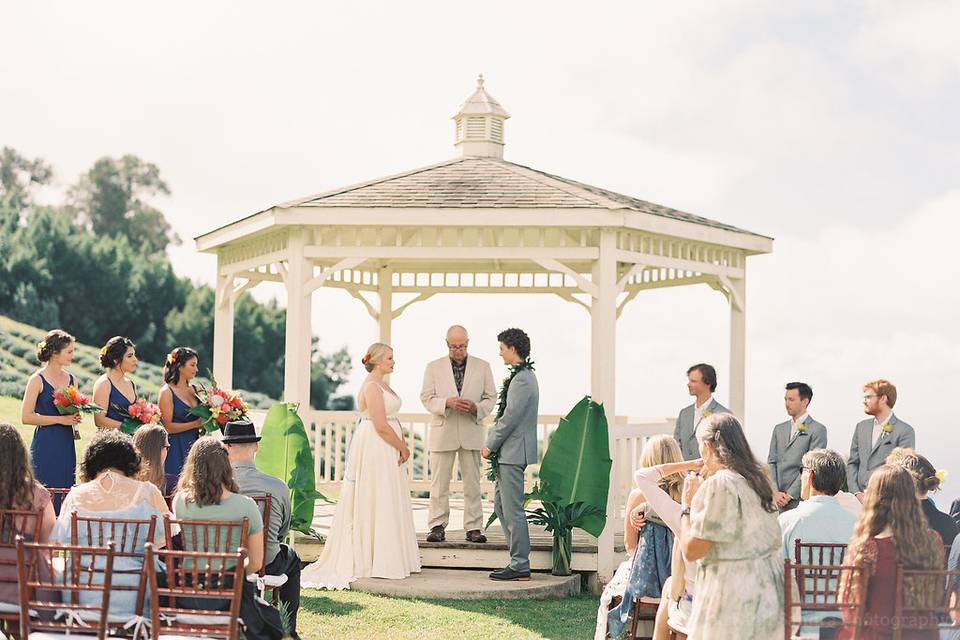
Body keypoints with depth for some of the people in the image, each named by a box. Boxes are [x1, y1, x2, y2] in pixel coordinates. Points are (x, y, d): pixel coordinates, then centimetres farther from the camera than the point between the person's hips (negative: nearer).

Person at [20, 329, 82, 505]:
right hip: (45, 446, -6)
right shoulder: (37, 380, -7)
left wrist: (75, 418, 2)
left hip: (67, 444, 6)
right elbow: (26, 417, -11)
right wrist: (60, 419, -15)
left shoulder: (70, 379, 11)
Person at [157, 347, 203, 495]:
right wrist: (196, 423, -15)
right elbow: (168, 427, -12)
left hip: (193, 448, 6)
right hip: (175, 451, -6)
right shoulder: (167, 392, -6)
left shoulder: (193, 390, 13)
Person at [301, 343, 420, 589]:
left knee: (389, 503, 13)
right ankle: (377, 562, 0)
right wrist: (403, 447, -11)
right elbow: (381, 426, -21)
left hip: (388, 452, 10)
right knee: (377, 504, -5)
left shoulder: (382, 385, 16)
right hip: (375, 450, -10)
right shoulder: (371, 387, -16)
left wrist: (402, 446, 1)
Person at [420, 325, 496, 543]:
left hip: (472, 433, 0)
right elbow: (427, 398, 2)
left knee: (472, 483, 1)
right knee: (439, 483, 1)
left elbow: (491, 397, 8)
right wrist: (447, 403, -17)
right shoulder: (433, 367, 6)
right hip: (442, 433, 0)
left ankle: (473, 527, 5)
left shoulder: (482, 367, 8)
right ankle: (438, 526, 6)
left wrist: (476, 408, -13)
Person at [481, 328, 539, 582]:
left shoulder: (521, 380, -18)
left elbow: (510, 418, -20)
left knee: (512, 509, -6)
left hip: (514, 452, -11)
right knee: (500, 504, 16)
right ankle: (518, 558, 20)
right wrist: (492, 442, 13)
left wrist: (491, 445, -11)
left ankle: (520, 566, -1)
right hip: (509, 452, 11)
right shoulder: (523, 376, 15)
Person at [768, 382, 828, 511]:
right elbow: (771, 463, 14)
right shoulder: (779, 429, 19)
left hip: (800, 500, -5)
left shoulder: (817, 430, -1)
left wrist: (790, 495, -11)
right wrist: (775, 492, -1)